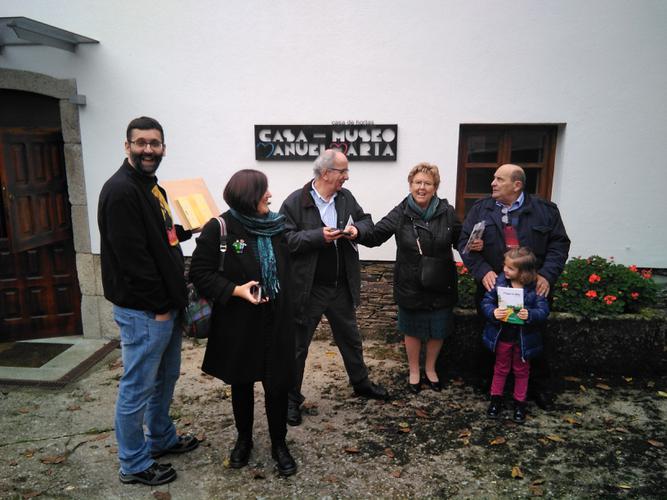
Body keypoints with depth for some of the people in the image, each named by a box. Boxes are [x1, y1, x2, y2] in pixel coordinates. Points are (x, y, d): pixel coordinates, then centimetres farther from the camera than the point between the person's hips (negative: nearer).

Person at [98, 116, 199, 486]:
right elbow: (132, 256, -23)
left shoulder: (153, 187, 12)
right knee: (138, 387, 5)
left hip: (166, 304, 10)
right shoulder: (121, 190, -19)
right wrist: (158, 305, -17)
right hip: (143, 310, -10)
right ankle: (134, 465, 22)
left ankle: (161, 439, 40)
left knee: (166, 377, 22)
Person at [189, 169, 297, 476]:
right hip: (238, 322, -2)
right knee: (241, 383, 16)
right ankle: (244, 439, 37)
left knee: (278, 383, 6)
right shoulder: (219, 228, -11)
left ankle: (279, 444, 26)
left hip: (276, 321, 3)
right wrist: (235, 290, -22)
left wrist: (288, 306, 10)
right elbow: (200, 273, -11)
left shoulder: (276, 225, 3)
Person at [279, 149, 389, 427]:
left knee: (350, 338, 23)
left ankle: (361, 383, 45)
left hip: (342, 287, 5)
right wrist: (318, 236, -26)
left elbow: (367, 220, 12)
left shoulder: (346, 197, 3)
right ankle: (292, 399, 28)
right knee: (298, 345, 9)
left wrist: (357, 230, -10)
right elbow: (284, 239, -17)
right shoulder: (295, 202, -14)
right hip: (308, 289, -5)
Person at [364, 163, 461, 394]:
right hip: (411, 286, -1)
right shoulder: (400, 214, -10)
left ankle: (430, 369, 44)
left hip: (441, 286, 2)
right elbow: (374, 236, -16)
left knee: (438, 330, 18)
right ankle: (414, 371, 40)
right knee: (413, 330, 16)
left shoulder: (447, 212, -6)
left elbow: (461, 239, 4)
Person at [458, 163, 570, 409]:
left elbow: (559, 243, 1)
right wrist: (483, 271, -16)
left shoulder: (545, 209, 2)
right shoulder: (480, 209, 2)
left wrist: (547, 275, -13)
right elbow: (465, 242, -2)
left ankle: (540, 386, 30)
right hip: (493, 287, 1)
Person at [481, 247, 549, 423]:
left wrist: (530, 315, -34)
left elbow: (543, 310, -16)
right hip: (502, 336, 1)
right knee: (501, 368, 19)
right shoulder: (499, 282, -11)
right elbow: (486, 301, -9)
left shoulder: (535, 287, -15)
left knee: (521, 370, 18)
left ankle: (520, 402, 36)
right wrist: (493, 312, -28)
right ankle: (496, 399, 36)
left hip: (524, 338, -1)